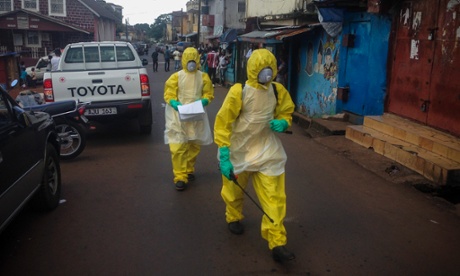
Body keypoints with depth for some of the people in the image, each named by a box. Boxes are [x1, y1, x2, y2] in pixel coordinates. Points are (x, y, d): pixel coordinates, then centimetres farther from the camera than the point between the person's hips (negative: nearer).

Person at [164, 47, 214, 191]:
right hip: (179, 115, -3)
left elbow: (209, 94, 6)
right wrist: (175, 103, -22)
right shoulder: (176, 76, -3)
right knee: (178, 147, -8)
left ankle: (189, 170, 35)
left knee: (194, 145, 14)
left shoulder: (203, 77, 3)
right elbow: (168, 95, -3)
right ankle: (180, 177, -1)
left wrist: (203, 101, -15)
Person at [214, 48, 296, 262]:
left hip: (267, 151, 2)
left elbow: (286, 114, 12)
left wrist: (282, 123, -14)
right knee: (234, 191, 18)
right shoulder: (239, 92, -18)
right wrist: (223, 156, -21)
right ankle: (234, 218, 49)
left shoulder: (278, 91, -5)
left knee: (274, 197, -3)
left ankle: (277, 243, 6)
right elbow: (222, 124, -17)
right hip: (239, 151, -2)